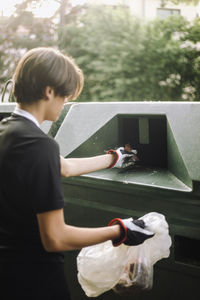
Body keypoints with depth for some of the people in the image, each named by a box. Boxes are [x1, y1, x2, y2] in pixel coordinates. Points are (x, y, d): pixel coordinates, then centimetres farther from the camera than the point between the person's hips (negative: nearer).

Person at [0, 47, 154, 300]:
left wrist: (113, 158, 32)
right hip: (33, 279, -9)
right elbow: (55, 238, -25)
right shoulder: (39, 145, -26)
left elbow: (64, 167, 19)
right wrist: (120, 231, -14)